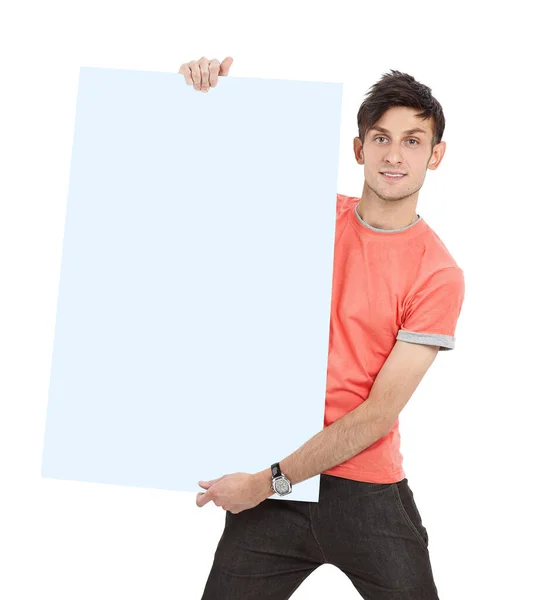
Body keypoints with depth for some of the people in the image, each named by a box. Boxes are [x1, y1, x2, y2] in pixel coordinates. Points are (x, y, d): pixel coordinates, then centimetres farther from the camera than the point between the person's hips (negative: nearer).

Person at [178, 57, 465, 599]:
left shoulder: (438, 275, -9)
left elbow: (379, 413, -13)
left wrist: (271, 480, -15)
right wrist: (204, 90, -6)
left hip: (368, 494, -2)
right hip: (273, 479, 3)